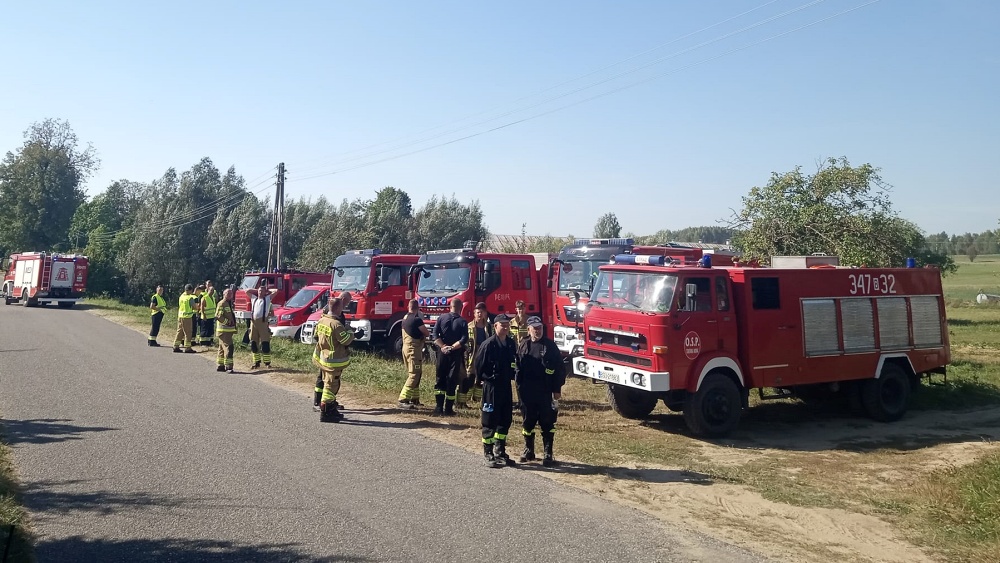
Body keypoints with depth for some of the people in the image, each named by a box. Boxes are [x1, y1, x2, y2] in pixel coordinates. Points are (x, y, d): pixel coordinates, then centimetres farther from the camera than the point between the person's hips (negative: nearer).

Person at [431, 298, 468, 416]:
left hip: (442, 353, 2)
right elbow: (464, 339, -14)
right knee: (452, 381, 3)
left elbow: (435, 334, -7)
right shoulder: (462, 322, -3)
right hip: (456, 354, -2)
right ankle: (448, 409, 5)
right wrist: (452, 347, -11)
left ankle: (439, 406, 5)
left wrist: (443, 346, -9)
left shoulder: (442, 318, 2)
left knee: (440, 379, 10)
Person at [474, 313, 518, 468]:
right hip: (492, 387, -7)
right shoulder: (488, 344, -14)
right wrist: (487, 379, -5)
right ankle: (488, 455, 9)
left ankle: (500, 452, 25)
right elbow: (479, 366, -12)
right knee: (490, 422, 1)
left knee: (505, 420, 12)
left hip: (506, 386, 7)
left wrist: (511, 376, 7)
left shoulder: (511, 343, 6)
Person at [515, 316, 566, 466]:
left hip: (545, 392, -2)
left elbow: (560, 368, -1)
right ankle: (528, 451, 27)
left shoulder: (550, 346, -1)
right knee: (527, 422, 11)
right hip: (527, 392, 3)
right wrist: (519, 385, -1)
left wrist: (557, 389, -4)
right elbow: (517, 366, 8)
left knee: (547, 423, 2)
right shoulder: (522, 346, 6)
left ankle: (548, 454, 10)